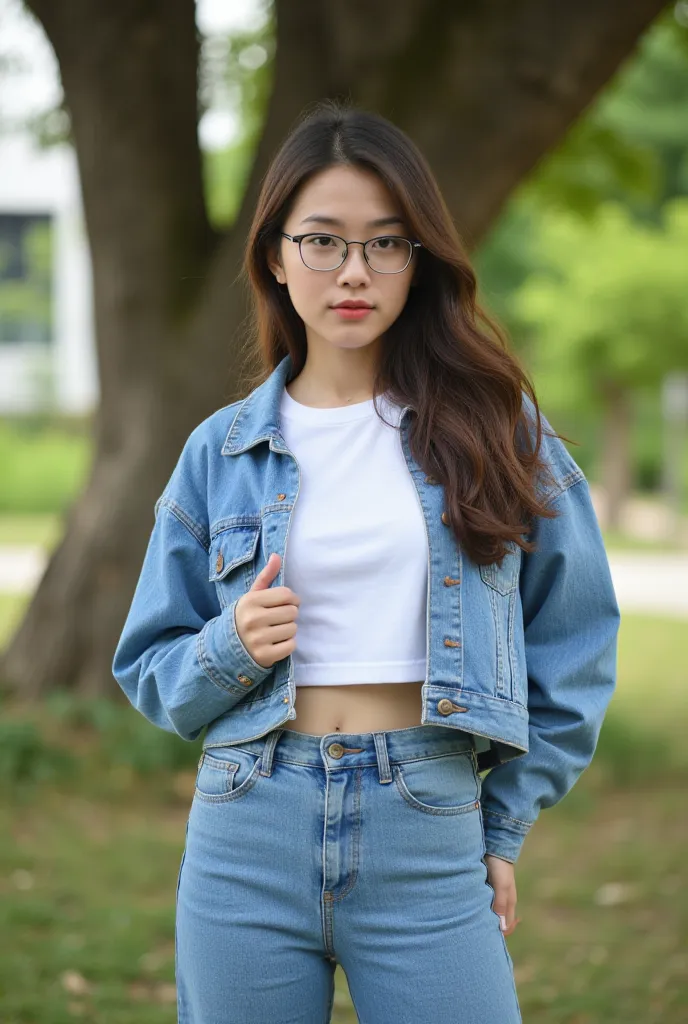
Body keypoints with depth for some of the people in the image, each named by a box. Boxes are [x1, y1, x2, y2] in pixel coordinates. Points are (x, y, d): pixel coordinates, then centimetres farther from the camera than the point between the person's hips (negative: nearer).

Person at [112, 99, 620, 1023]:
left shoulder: (494, 424, 3)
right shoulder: (222, 451, 6)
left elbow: (575, 644, 9)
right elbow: (150, 670, 11)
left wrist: (505, 826, 7)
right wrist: (232, 649, -9)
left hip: (430, 841, -1)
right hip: (249, 838, 1)